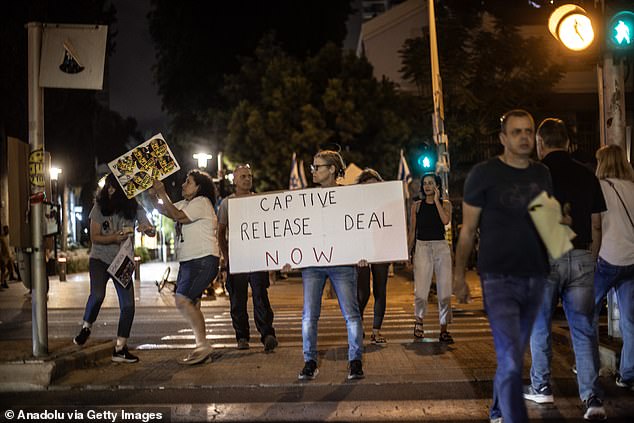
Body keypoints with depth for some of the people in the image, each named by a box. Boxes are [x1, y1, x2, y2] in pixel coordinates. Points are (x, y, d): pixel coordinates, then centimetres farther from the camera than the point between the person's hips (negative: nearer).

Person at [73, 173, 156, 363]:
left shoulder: (134, 209, -2)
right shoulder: (99, 208, -5)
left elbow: (152, 232, -6)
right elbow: (94, 237, -8)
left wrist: (147, 229, -31)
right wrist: (115, 238, -26)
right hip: (100, 259, -2)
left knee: (128, 305, -5)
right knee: (97, 295, -26)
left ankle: (120, 349, 6)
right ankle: (86, 328, 4)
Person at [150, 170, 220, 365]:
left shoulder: (201, 202, -10)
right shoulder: (185, 203, 21)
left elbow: (177, 216, -21)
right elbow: (163, 210, 23)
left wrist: (162, 193, -16)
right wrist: (153, 195, 6)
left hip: (203, 260, -11)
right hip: (188, 261, 11)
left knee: (183, 301, -19)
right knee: (192, 305, 10)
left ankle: (203, 345, -15)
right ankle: (202, 349, 15)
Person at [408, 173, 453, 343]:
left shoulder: (445, 204, 7)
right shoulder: (417, 206, 9)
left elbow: (446, 220, -13)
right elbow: (412, 231, 9)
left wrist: (436, 200, -6)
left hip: (441, 247, 1)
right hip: (422, 248, 0)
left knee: (444, 290, -1)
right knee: (421, 290, -9)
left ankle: (443, 330, 6)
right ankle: (419, 320, 15)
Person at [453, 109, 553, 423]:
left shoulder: (542, 174, 9)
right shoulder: (484, 174, -5)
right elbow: (468, 229, -2)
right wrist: (459, 274, -2)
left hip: (535, 277, 5)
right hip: (499, 278, -5)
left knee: (514, 355, 16)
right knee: (511, 360, -11)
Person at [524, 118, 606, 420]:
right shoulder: (586, 175, 9)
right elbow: (596, 225, 10)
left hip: (544, 257, -3)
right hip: (581, 258, 3)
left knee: (540, 326, 12)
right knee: (584, 329, 5)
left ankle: (541, 389, 23)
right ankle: (593, 399, -1)